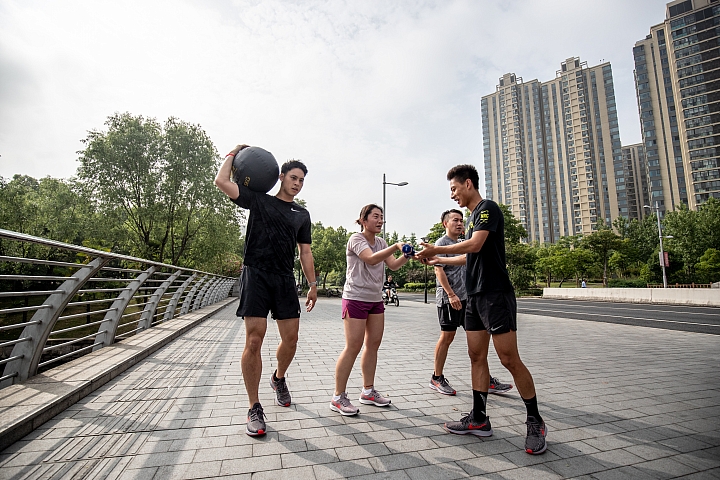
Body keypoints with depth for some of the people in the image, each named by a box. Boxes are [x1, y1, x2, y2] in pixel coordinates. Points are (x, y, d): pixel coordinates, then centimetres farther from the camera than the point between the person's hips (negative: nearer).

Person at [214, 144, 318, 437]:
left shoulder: (302, 215, 17)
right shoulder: (259, 201, 7)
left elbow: (305, 252, 16)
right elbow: (221, 181, -3)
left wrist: (313, 285, 10)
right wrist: (233, 154, 12)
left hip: (285, 280, 4)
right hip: (256, 275, -4)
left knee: (291, 339, 4)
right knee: (254, 341, -8)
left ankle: (279, 379, 36)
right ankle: (254, 409, 7)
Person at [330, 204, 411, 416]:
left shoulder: (380, 242, 13)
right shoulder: (356, 239, -11)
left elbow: (393, 265, 3)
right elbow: (371, 259, -28)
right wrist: (396, 246, -35)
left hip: (375, 299, 8)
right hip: (356, 298, -8)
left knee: (373, 344, 11)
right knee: (353, 348, -6)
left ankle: (368, 391, 25)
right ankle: (338, 397, 7)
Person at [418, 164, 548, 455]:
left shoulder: (488, 208, -8)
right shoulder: (473, 217, 20)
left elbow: (475, 246, -22)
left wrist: (437, 249, -14)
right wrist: (439, 260, 26)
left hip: (495, 294, -9)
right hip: (475, 297, 9)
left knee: (509, 359, -4)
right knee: (476, 356, 9)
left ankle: (535, 422, 14)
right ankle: (479, 420, 18)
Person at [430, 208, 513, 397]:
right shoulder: (442, 243, -5)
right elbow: (439, 270, -15)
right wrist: (451, 295, -21)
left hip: (467, 297, 8)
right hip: (449, 298, -8)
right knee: (447, 336, -1)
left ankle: (486, 380, 15)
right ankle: (437, 378, 14)